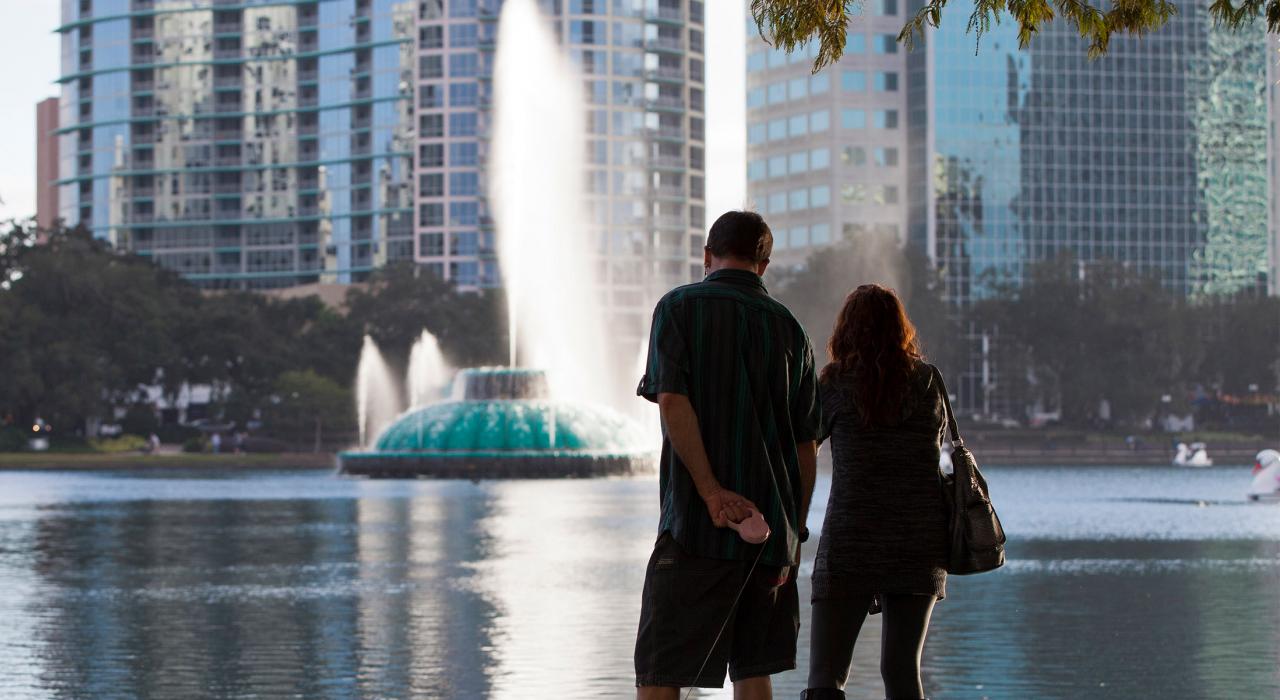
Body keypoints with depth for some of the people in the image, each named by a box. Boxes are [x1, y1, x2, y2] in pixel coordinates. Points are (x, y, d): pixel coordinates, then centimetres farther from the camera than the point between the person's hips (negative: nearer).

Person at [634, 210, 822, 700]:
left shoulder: (680, 307, 1)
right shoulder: (789, 328, 11)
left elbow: (672, 402, -14)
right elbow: (807, 446, 11)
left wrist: (711, 491, -15)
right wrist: (795, 533, 16)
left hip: (697, 523, -4)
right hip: (772, 529, 4)